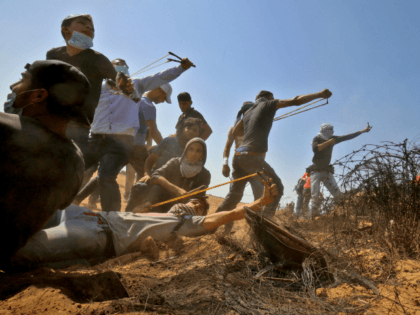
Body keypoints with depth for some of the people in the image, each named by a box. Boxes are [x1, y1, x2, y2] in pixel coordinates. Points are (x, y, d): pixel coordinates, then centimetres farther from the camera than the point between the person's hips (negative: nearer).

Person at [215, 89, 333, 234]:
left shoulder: (248, 112, 25)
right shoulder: (268, 104, 8)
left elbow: (235, 132, 33)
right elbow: (296, 101, 6)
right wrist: (320, 94, 14)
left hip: (238, 155, 7)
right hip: (252, 156, -7)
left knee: (235, 193, 14)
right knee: (276, 188, 2)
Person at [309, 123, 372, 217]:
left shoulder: (332, 139, 7)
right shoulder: (317, 139, -7)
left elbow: (347, 137, 9)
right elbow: (315, 149, -28)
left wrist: (363, 131, 9)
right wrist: (328, 142, -24)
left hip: (327, 171, 5)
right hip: (316, 171, -5)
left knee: (337, 193, -11)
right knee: (315, 196, -14)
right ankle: (313, 216, -9)